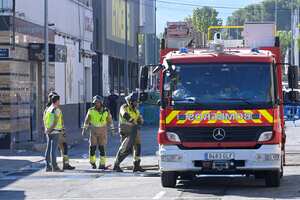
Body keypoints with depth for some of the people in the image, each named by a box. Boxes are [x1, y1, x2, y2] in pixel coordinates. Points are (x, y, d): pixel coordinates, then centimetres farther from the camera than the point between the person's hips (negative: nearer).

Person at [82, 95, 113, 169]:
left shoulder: (105, 111, -3)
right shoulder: (91, 111, -1)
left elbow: (110, 121, 12)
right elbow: (87, 120, 12)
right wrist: (84, 129, 12)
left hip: (102, 132, 0)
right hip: (93, 132, 0)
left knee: (102, 148, -5)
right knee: (93, 147, -5)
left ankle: (102, 164, 0)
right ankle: (92, 163, 13)